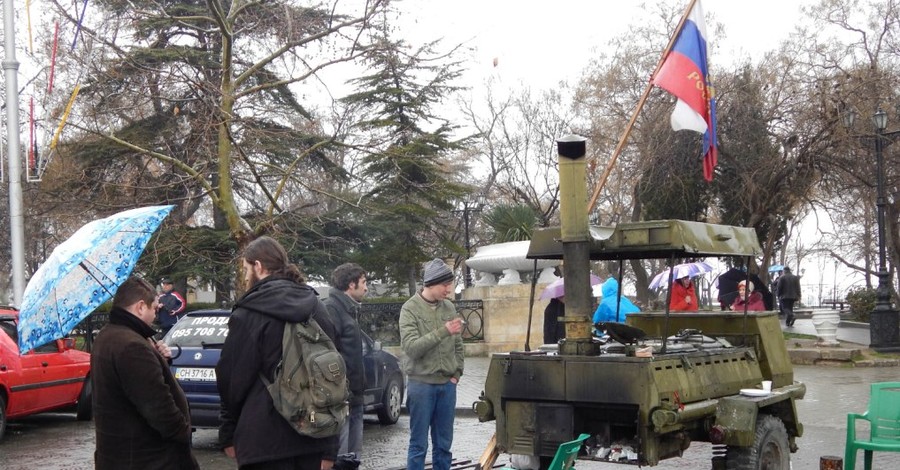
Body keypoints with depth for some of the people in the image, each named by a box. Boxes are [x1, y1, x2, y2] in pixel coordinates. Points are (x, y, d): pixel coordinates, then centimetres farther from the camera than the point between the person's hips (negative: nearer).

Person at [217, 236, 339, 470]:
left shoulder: (248, 313, -9)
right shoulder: (316, 308, 9)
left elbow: (232, 378, -7)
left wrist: (228, 434, 6)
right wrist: (330, 446, 13)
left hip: (264, 438, -6)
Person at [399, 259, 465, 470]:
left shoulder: (449, 307, 7)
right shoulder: (410, 308, -8)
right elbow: (410, 347, -19)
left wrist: (457, 373, 5)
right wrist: (443, 331, -25)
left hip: (447, 385, 5)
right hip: (422, 384, -5)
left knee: (443, 444, 11)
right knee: (419, 444, 1)